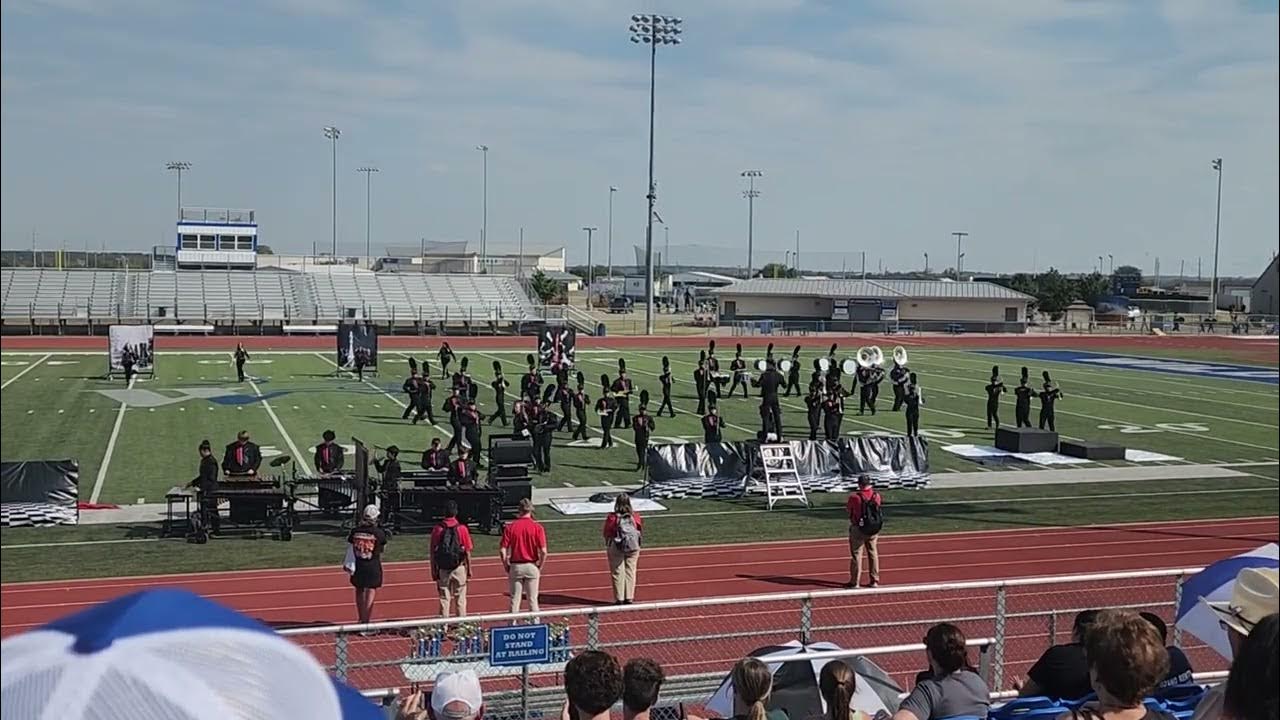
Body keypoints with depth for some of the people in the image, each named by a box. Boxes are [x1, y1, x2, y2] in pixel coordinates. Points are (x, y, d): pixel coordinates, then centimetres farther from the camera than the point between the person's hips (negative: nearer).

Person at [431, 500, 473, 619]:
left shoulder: (437, 529, -2)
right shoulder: (462, 529, -7)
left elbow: (432, 553, 1)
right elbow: (467, 552, -5)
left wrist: (433, 571, 9)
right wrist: (469, 569, 6)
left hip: (442, 569, 1)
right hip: (459, 568, -1)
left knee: (444, 599, 8)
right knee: (460, 599, 8)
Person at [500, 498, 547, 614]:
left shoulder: (510, 526, -5)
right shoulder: (537, 527, -7)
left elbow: (502, 550, -8)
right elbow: (543, 551, -12)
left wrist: (507, 567, 5)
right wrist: (540, 567, 3)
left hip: (515, 566, 0)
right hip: (532, 566, 0)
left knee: (514, 600, 8)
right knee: (533, 600, 8)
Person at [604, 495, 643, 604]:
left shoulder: (611, 518, -12)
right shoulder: (635, 517, -6)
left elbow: (606, 534, -6)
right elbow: (641, 532, 2)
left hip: (615, 547, -2)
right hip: (633, 547, 2)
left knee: (617, 572, 6)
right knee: (630, 571, 10)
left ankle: (619, 598, 7)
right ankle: (629, 597, 11)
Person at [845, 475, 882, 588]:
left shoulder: (854, 496, -18)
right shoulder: (876, 495, -6)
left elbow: (848, 508, -3)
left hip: (858, 529, -4)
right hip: (874, 530, 4)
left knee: (856, 554, 6)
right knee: (873, 553, 14)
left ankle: (854, 581, 9)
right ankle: (874, 580, 18)